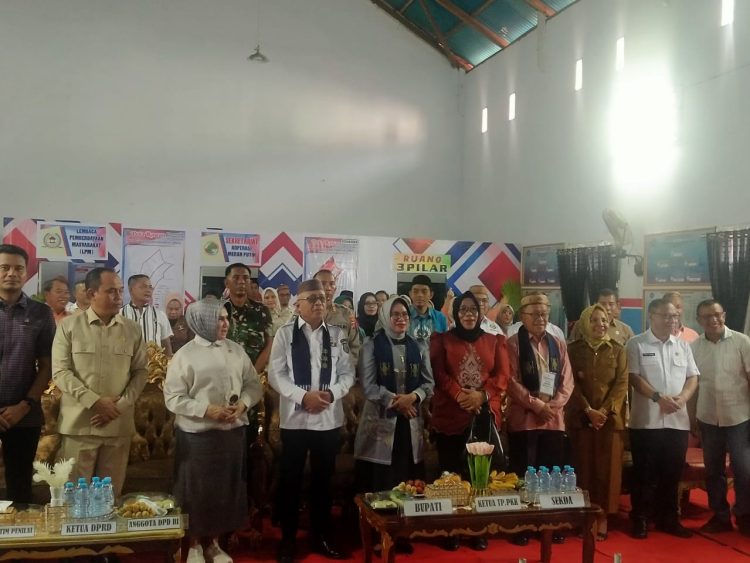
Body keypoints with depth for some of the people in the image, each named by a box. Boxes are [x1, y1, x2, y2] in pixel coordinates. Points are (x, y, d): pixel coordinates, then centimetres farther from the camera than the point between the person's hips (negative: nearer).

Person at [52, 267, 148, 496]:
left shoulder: (132, 329, 6)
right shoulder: (69, 326, 0)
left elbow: (140, 371, 6)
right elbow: (60, 372, -5)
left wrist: (120, 405, -8)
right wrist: (94, 402, -15)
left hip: (119, 424, 2)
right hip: (79, 423, -2)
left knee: (111, 494, 10)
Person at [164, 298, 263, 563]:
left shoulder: (236, 350, 5)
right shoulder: (185, 354, -7)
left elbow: (254, 384, 8)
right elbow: (173, 397, -11)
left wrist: (243, 404, -11)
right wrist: (207, 410, -20)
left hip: (233, 432, 4)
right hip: (197, 435, -4)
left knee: (227, 489, 13)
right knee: (197, 491, 8)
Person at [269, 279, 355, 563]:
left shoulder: (337, 334, 4)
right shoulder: (285, 333, -3)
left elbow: (348, 373, 4)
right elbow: (276, 374, -6)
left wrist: (331, 394, -13)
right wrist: (303, 396, -17)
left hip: (329, 418, 2)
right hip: (295, 417, -2)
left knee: (323, 479, 13)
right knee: (290, 480, 8)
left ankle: (321, 536, 28)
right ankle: (288, 539, 22)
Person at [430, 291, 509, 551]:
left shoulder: (494, 340, 13)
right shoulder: (442, 340, 9)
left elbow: (502, 375, 4)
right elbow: (439, 373, -2)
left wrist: (482, 395, -11)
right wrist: (459, 394, -16)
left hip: (485, 415, 1)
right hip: (450, 415, -1)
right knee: (450, 473, 0)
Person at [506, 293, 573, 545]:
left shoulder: (558, 344, 11)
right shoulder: (513, 344, -3)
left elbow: (567, 381, 7)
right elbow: (511, 382, -9)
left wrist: (553, 405, -8)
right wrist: (537, 405, -13)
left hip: (554, 419, 4)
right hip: (523, 418, -4)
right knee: (523, 473, 2)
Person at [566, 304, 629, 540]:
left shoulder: (618, 350, 5)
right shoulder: (574, 349, 3)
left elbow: (621, 384, -2)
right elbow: (572, 384, -2)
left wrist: (604, 410, -13)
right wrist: (588, 410, -13)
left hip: (610, 418, 1)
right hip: (580, 418, 0)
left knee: (607, 468, 2)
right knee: (583, 467, 2)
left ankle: (603, 517, 10)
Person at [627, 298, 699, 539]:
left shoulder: (683, 346, 11)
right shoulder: (636, 344, -3)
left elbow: (693, 377, 9)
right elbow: (634, 377, -9)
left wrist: (682, 397, -9)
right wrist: (659, 398, -18)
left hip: (677, 421, 4)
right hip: (646, 420, -4)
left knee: (672, 473, 11)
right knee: (645, 473, 3)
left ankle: (668, 519, 23)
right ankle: (640, 519, 13)